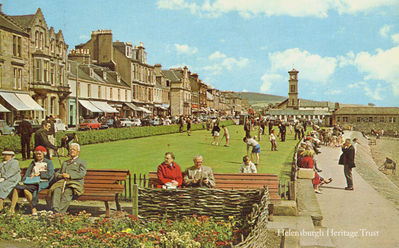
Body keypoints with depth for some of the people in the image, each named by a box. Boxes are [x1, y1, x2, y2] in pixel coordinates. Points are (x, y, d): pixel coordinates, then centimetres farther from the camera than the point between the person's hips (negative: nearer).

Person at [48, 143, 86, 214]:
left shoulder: (81, 162, 21)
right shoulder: (65, 163, 36)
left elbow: (82, 174, 2)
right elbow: (57, 173, 29)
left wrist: (69, 175, -11)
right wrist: (59, 175, 3)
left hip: (75, 182, -4)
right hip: (62, 182, 4)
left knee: (67, 192, -37)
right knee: (56, 190, -31)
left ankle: (61, 212, -48)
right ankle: (55, 210, -46)